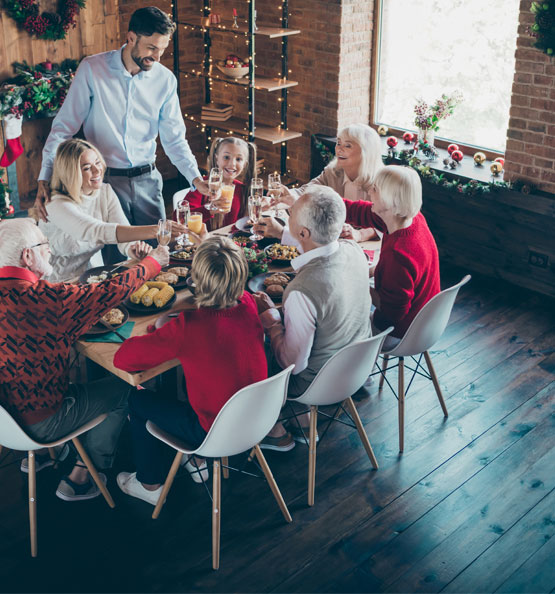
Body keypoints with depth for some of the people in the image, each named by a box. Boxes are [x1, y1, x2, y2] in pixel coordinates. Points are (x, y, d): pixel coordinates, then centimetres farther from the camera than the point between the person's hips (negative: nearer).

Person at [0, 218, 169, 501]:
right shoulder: (43, 298, -30)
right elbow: (112, 290, -20)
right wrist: (153, 261, -4)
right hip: (37, 423, -8)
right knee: (120, 390, 11)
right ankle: (80, 478, 20)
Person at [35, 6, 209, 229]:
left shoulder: (165, 79, 0)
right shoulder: (92, 69, -9)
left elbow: (174, 138, 6)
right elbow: (64, 126, -7)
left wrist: (195, 178, -8)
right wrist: (44, 179, -14)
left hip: (147, 179, 3)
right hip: (104, 179, -3)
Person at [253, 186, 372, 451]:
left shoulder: (302, 292, -40)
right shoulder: (353, 250, -18)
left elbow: (294, 363, -26)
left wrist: (269, 315, -13)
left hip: (320, 384, -7)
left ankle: (276, 433, 38)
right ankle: (303, 422, 38)